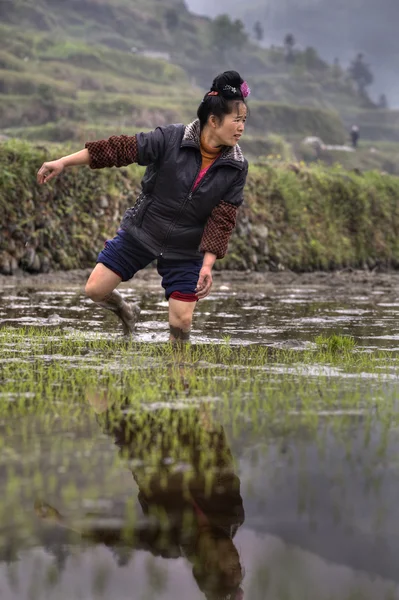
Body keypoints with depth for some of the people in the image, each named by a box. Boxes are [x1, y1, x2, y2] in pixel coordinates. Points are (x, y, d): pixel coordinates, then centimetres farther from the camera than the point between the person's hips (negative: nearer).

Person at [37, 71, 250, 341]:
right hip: (140, 231, 0)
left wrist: (208, 264, -20)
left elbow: (223, 219, -11)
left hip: (185, 250, 0)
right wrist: (63, 162, -19)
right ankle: (126, 312, 31)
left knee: (181, 322, -8)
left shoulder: (236, 167, -12)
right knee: (96, 290, -2)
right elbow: (121, 148, -18)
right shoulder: (171, 139, -18)